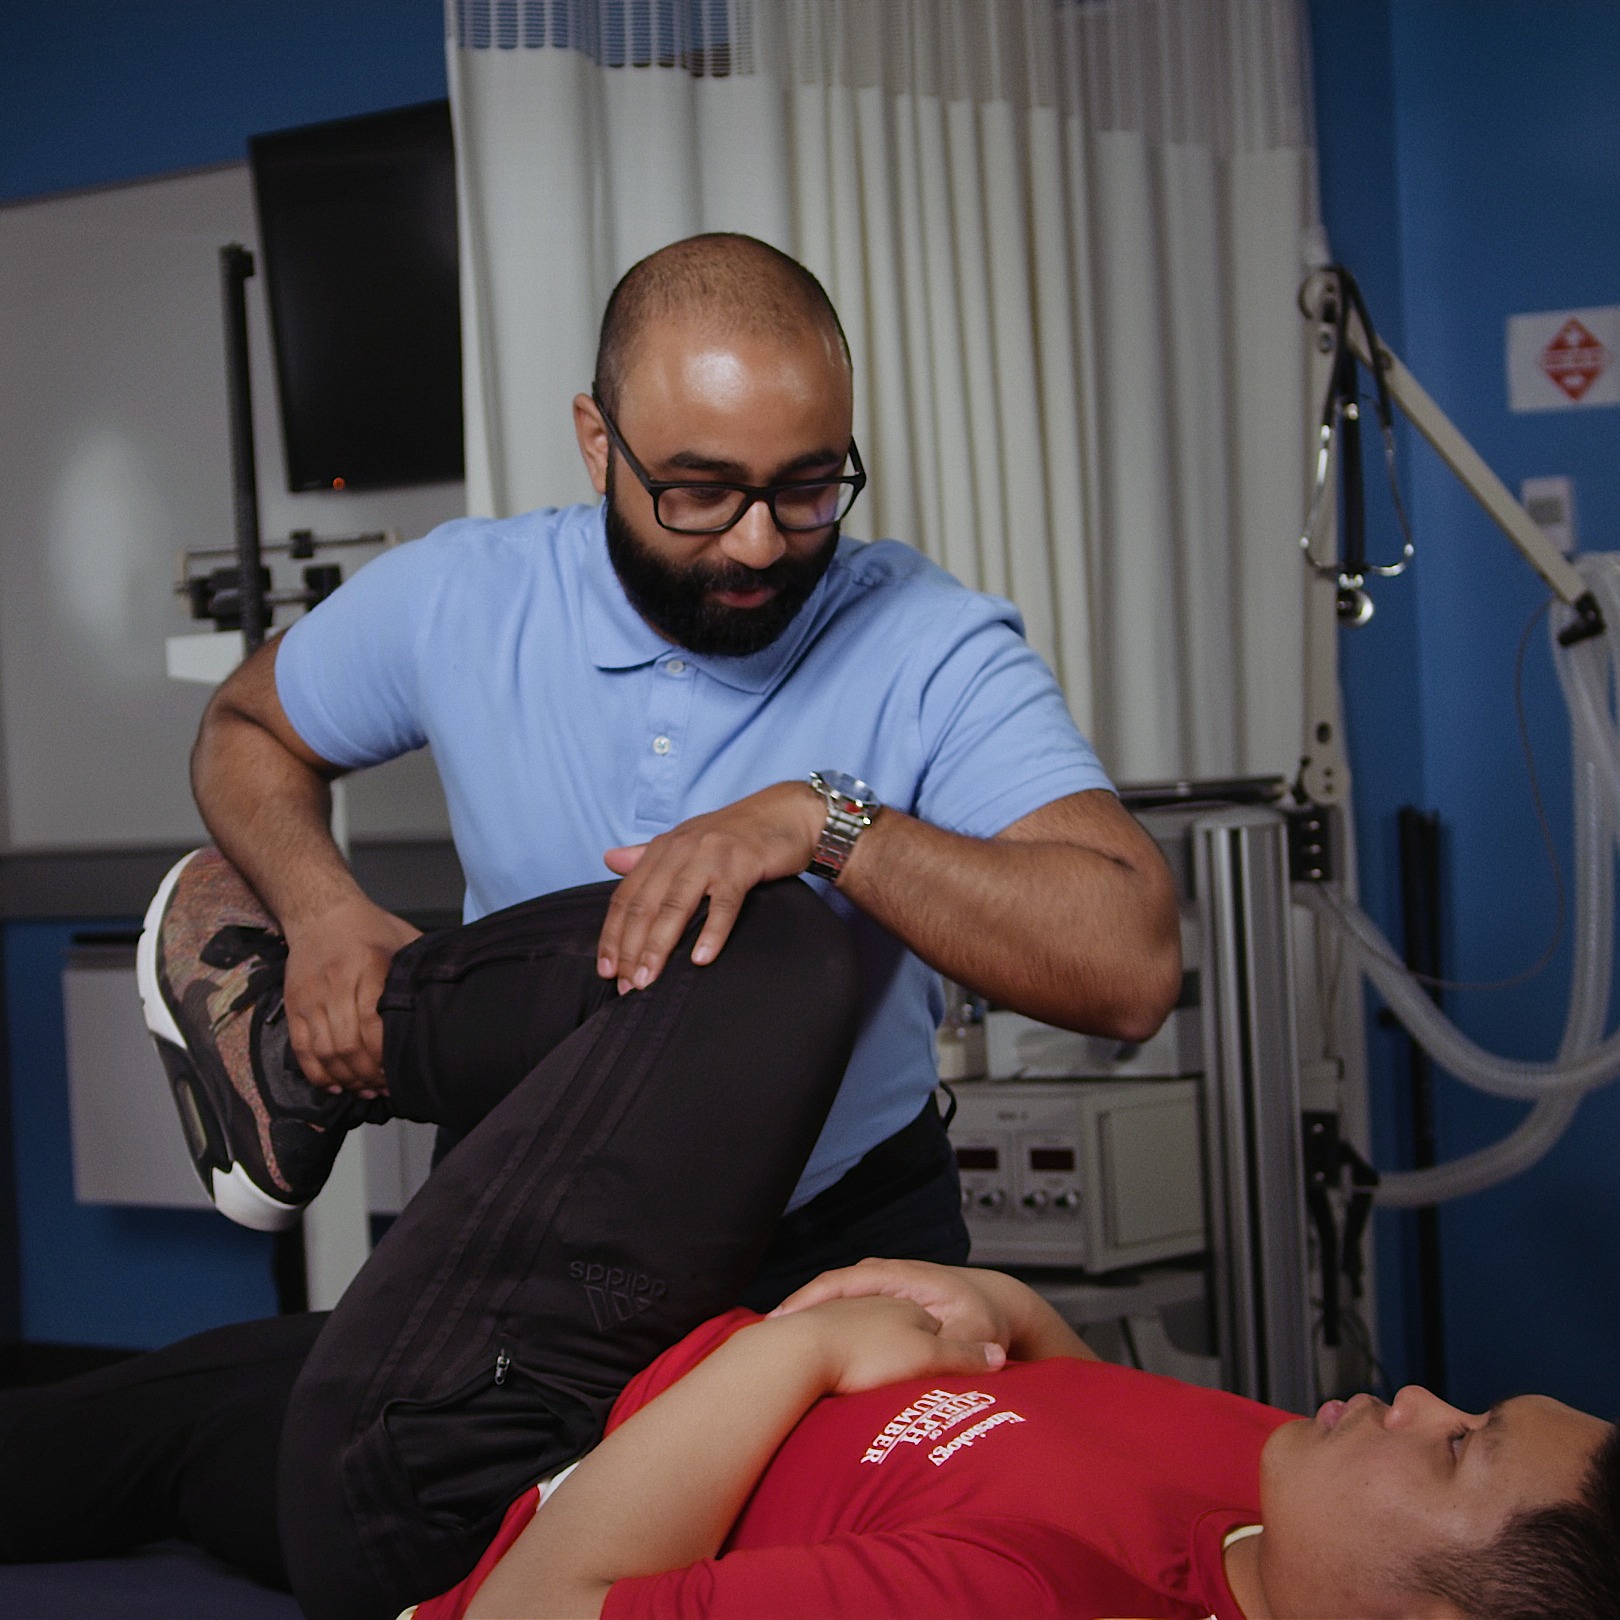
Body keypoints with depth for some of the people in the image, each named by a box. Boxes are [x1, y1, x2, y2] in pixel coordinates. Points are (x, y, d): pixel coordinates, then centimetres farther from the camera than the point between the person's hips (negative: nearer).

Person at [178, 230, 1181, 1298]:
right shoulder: (454, 601, -9)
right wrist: (323, 911, -9)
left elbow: (1133, 970, -30)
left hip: (848, 1239, -1)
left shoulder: (933, 650, -19)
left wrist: (827, 821, -37)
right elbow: (246, 731, 11)